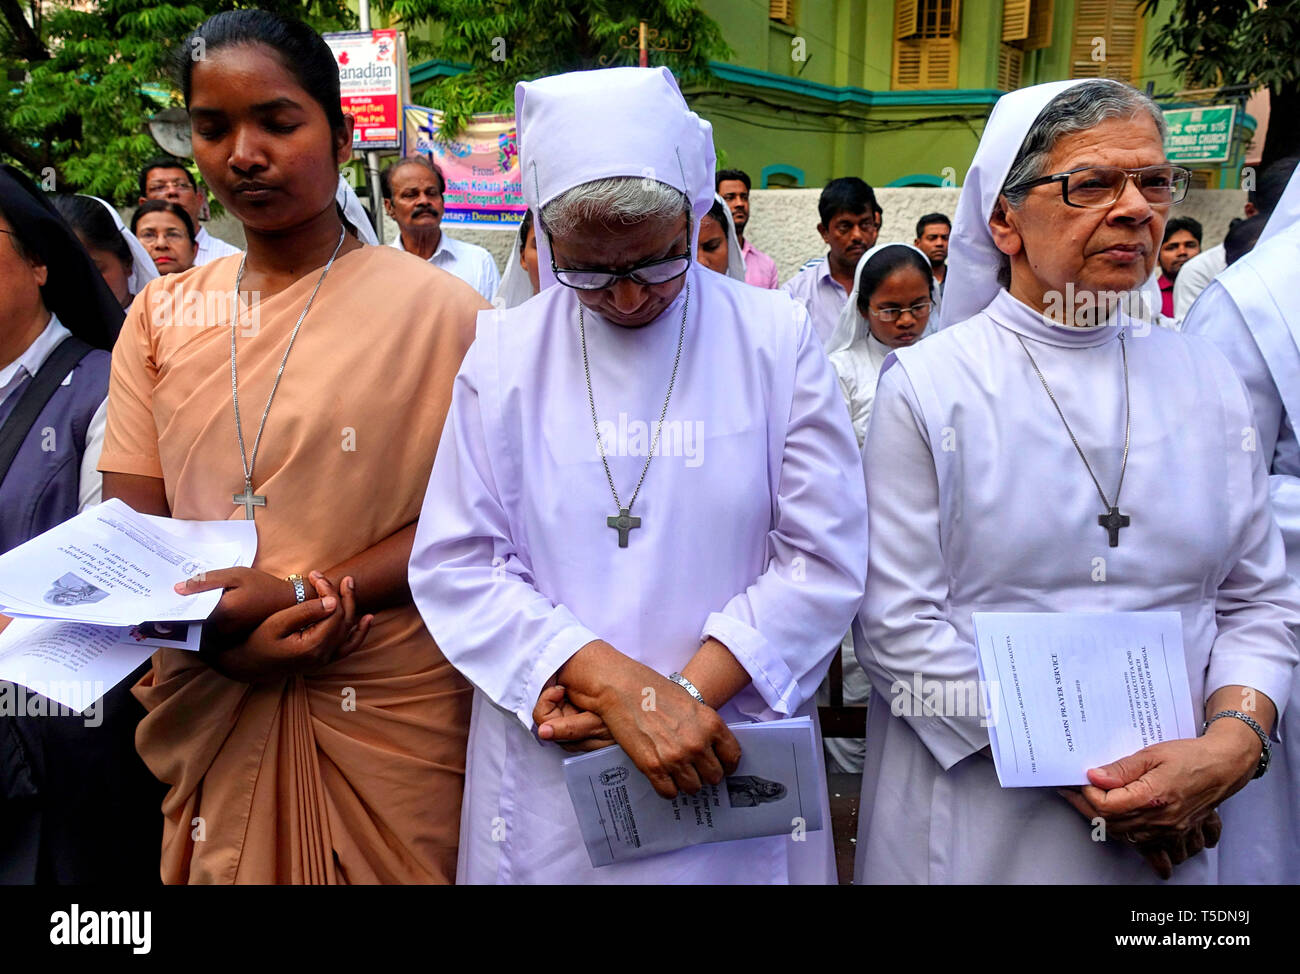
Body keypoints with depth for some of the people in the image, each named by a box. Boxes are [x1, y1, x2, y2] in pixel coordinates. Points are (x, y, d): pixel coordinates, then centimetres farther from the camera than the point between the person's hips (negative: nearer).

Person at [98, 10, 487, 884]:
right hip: (209, 706, 4)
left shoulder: (438, 309, -7)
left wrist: (297, 592, -20)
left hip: (388, 713, -3)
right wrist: (227, 638, -16)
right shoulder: (161, 316, 5)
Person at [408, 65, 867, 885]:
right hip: (546, 772, 1)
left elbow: (824, 559, -7)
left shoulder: (780, 341, -5)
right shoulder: (503, 355, -3)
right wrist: (617, 683, -18)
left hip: (734, 774, 0)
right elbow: (455, 565, -6)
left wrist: (687, 692, -17)